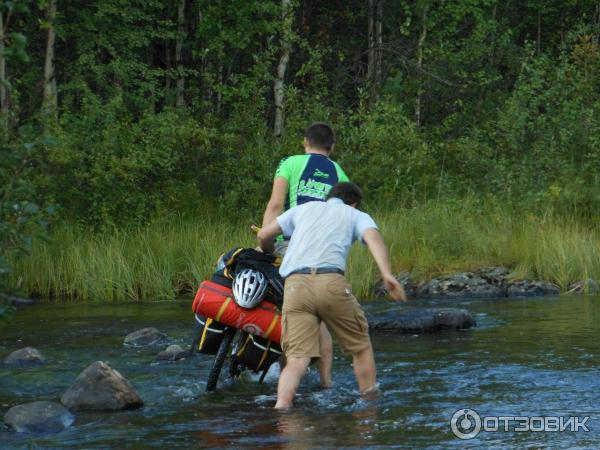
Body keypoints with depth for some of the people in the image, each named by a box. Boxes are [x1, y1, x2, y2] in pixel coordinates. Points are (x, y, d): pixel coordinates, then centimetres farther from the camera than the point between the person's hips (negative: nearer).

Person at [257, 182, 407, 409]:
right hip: (331, 282, -2)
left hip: (295, 285, 2)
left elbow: (263, 235, 27)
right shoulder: (356, 215, 24)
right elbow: (373, 237, 1)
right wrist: (387, 275, -13)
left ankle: (281, 406, -28)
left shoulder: (304, 208, 32)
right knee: (361, 346, 18)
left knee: (297, 359, -6)